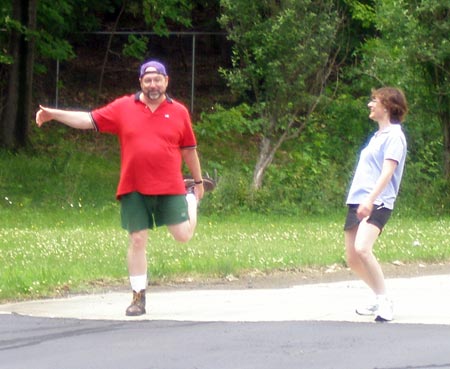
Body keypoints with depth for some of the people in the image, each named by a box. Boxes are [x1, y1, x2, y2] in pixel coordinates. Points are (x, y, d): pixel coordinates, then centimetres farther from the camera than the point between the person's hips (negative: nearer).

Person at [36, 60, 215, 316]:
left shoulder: (178, 112, 4)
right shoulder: (124, 108, 4)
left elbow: (189, 150, 11)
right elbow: (89, 120, 6)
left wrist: (198, 181, 16)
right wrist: (53, 114, -1)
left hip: (170, 188, 0)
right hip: (134, 189, 0)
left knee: (183, 235, -2)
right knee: (138, 240, 1)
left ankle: (192, 195, 31)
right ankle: (139, 297, 12)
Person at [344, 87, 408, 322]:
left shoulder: (394, 135, -6)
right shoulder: (377, 136, 21)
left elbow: (387, 171, -18)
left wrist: (370, 199, -29)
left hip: (377, 204, -9)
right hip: (357, 203, 9)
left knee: (362, 249, -28)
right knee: (352, 259, 6)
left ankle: (384, 301, -21)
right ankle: (380, 299, 22)